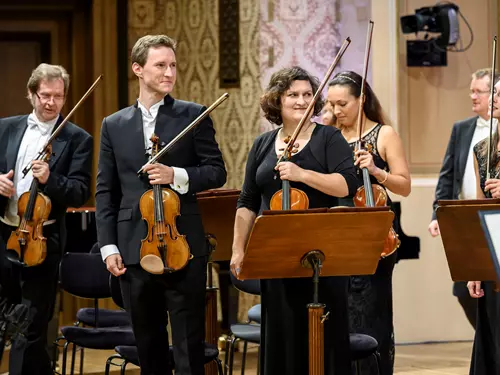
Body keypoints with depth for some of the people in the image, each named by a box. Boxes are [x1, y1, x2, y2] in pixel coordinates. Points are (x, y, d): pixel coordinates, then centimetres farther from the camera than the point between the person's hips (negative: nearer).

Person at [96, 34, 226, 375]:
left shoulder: (194, 116, 4)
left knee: (189, 342, -3)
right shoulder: (114, 125, 10)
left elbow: (216, 171, 2)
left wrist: (177, 176, -16)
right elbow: (105, 191, 9)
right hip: (134, 249, 3)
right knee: (148, 343, 11)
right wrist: (108, 246, 0)